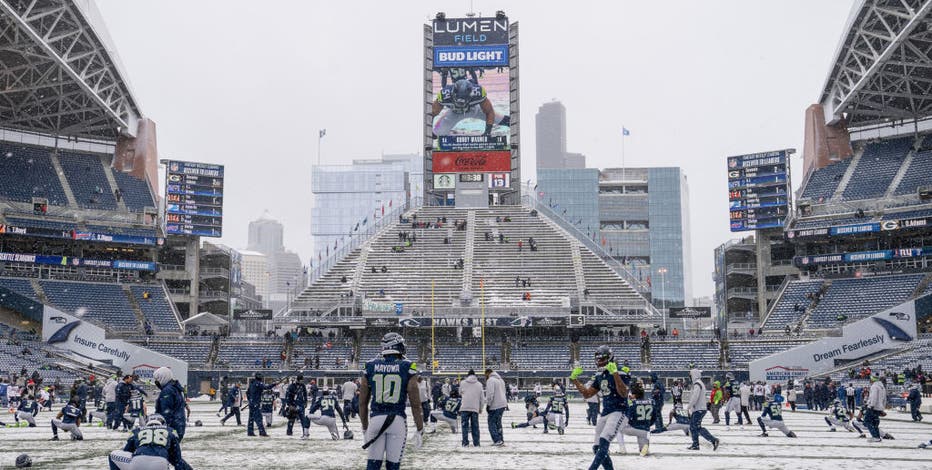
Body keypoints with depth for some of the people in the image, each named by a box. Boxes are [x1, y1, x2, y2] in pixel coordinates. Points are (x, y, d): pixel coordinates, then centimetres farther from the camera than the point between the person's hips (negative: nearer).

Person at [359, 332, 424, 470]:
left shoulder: (371, 366, 5)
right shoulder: (407, 367, -3)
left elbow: (363, 402, 9)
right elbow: (415, 403, -3)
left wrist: (365, 427, 20)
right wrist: (420, 430, 5)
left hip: (376, 419, 2)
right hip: (397, 420, -2)